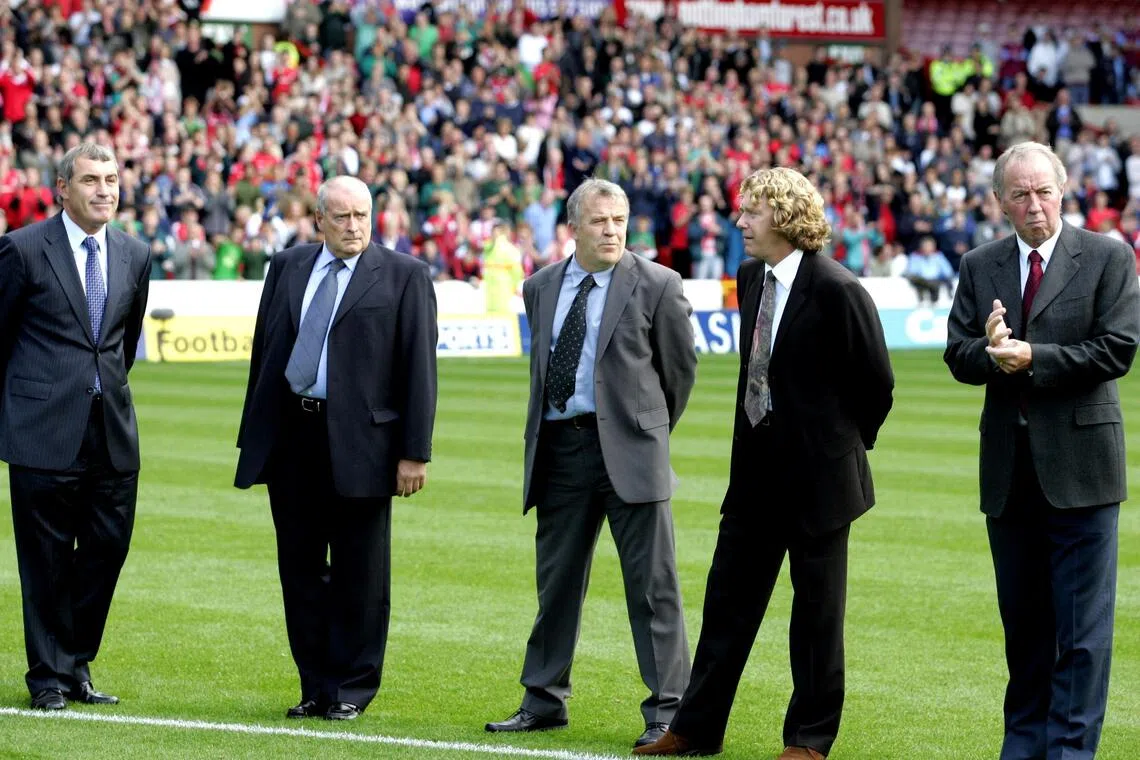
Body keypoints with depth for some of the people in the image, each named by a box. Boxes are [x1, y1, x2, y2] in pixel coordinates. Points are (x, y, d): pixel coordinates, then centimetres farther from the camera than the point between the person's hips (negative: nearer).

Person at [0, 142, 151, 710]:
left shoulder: (135, 256, 8)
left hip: (112, 429, 4)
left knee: (107, 551, 5)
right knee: (47, 557, 2)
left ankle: (77, 667, 18)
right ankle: (49, 675, 12)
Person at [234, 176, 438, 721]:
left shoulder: (404, 276, -1)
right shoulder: (287, 267, 12)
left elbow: (419, 366, -4)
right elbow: (263, 352, 14)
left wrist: (415, 451, -9)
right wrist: (253, 436, 10)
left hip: (358, 442, -4)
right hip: (289, 438, 4)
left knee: (359, 574, 2)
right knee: (300, 570, 9)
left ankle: (351, 690, 10)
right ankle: (316, 686, 17)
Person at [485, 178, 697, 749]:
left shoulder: (657, 285, -4)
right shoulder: (540, 288, 11)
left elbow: (681, 366, 5)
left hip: (628, 447, -5)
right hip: (559, 445, 5)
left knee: (651, 583, -4)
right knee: (556, 579, 12)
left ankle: (667, 709, 0)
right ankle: (544, 700, 22)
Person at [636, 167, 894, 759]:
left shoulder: (836, 289, -16)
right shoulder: (751, 278, 7)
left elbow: (877, 381, -9)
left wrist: (845, 443, 0)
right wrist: (754, 438, 13)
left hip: (818, 472, -7)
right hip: (757, 466, 7)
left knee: (817, 607, 4)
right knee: (728, 598, 10)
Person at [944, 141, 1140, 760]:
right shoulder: (979, 267, 9)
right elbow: (958, 357, 4)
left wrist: (1032, 358, -16)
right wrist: (992, 351, -18)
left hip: (1080, 465, -4)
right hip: (1009, 470, 4)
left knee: (1082, 626, -4)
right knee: (1022, 621, 13)